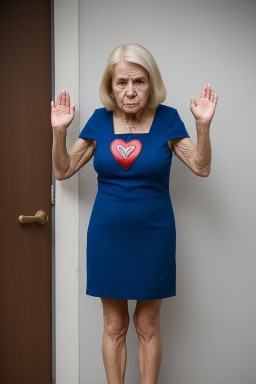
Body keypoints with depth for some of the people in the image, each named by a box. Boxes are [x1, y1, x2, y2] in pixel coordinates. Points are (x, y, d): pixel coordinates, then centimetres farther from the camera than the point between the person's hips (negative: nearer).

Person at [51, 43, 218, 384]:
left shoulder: (167, 118, -5)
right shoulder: (100, 120, -1)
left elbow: (201, 167, -6)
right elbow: (63, 171, 4)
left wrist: (203, 124, -20)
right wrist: (59, 130, -10)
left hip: (153, 236, -1)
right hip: (107, 237, 1)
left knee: (148, 326, 11)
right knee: (114, 326, 12)